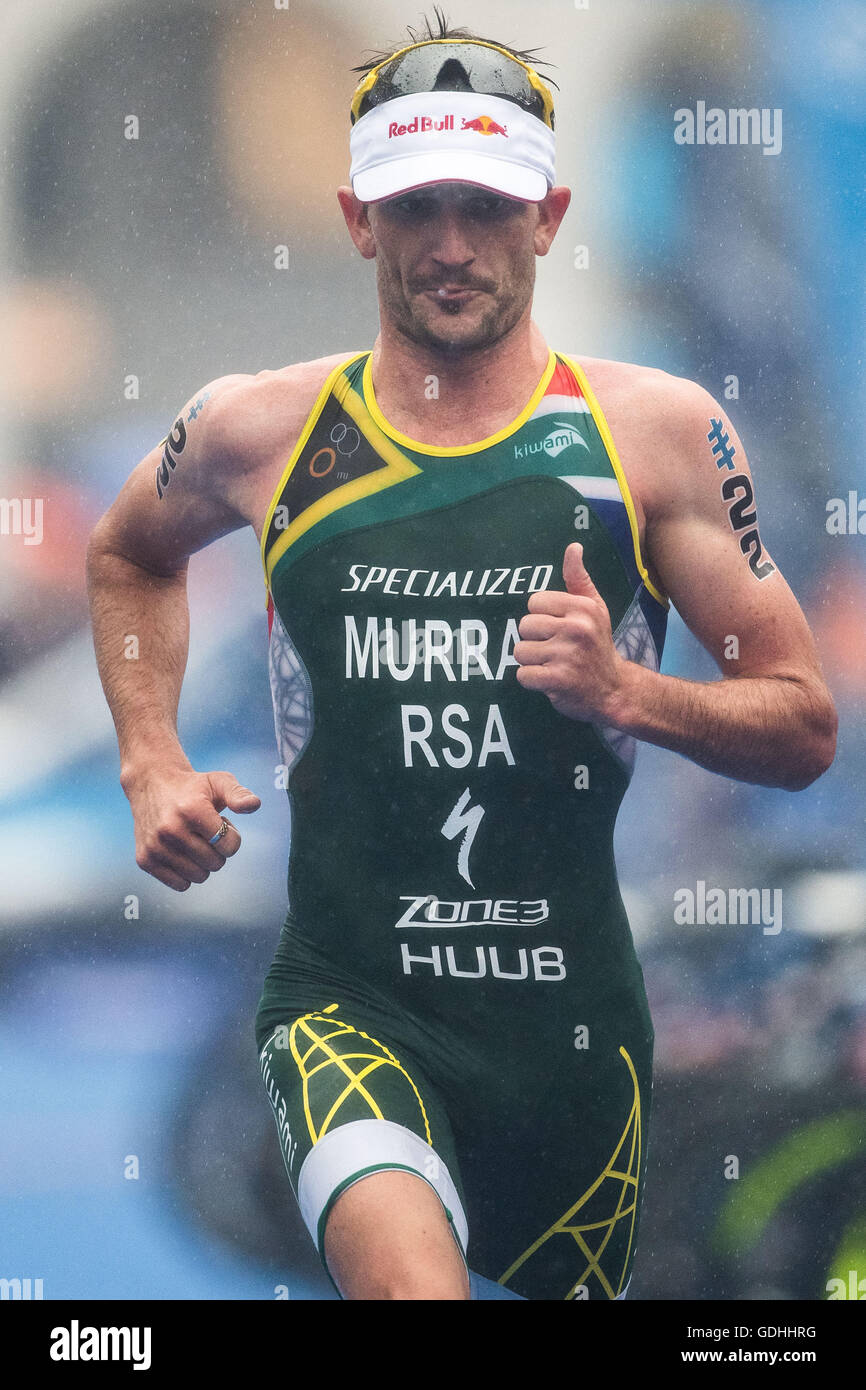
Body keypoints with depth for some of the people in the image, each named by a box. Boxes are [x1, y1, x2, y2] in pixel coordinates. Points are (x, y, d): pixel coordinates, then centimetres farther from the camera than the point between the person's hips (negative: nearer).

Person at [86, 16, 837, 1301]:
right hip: (348, 1006, -2)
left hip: (574, 1016, 2)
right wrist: (152, 766, 12)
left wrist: (627, 692, -15)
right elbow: (129, 555, 27)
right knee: (406, 1276, -34)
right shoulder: (260, 432, 3)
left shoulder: (658, 432, 0)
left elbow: (804, 731, 4)